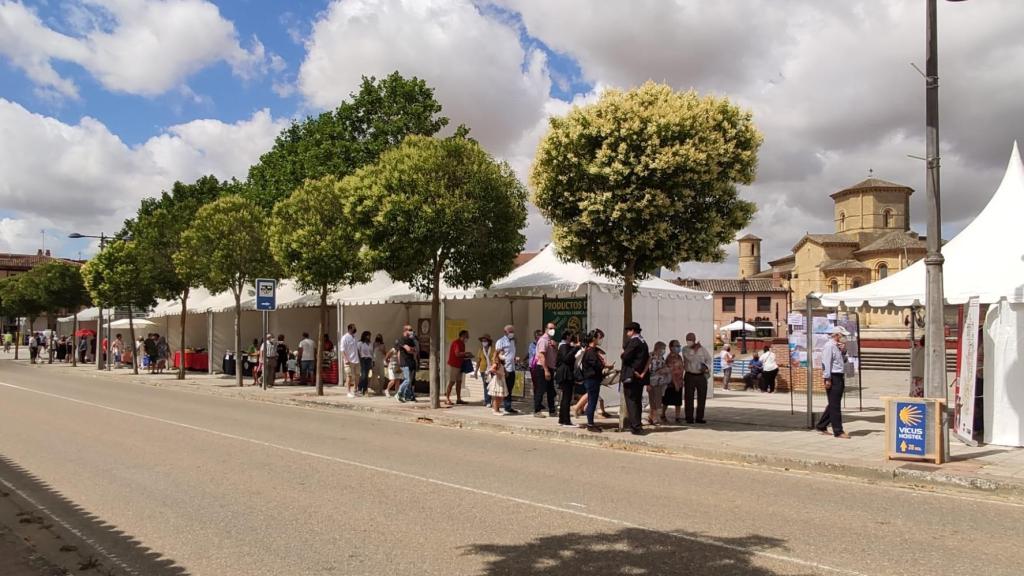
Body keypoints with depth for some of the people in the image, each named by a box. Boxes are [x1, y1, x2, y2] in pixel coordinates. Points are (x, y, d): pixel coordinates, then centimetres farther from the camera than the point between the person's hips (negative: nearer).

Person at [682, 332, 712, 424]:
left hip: (701, 376, 2)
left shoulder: (703, 349, 5)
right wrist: (695, 349, -15)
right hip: (690, 376, -2)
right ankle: (689, 418, 5)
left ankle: (699, 418, 14)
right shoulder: (685, 349, 0)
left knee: (702, 398, 5)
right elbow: (690, 358, -16)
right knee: (689, 398, -1)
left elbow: (708, 359, 14)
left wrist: (706, 367, -3)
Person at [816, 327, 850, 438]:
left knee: (833, 405, 14)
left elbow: (843, 361, 24)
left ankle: (821, 426, 23)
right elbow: (826, 363, -17)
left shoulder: (837, 347, 16)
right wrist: (827, 379, -21)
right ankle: (838, 431, -3)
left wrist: (843, 352, 6)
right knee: (835, 406, -6)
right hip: (833, 378, -10)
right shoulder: (829, 346, -12)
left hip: (840, 377, 10)